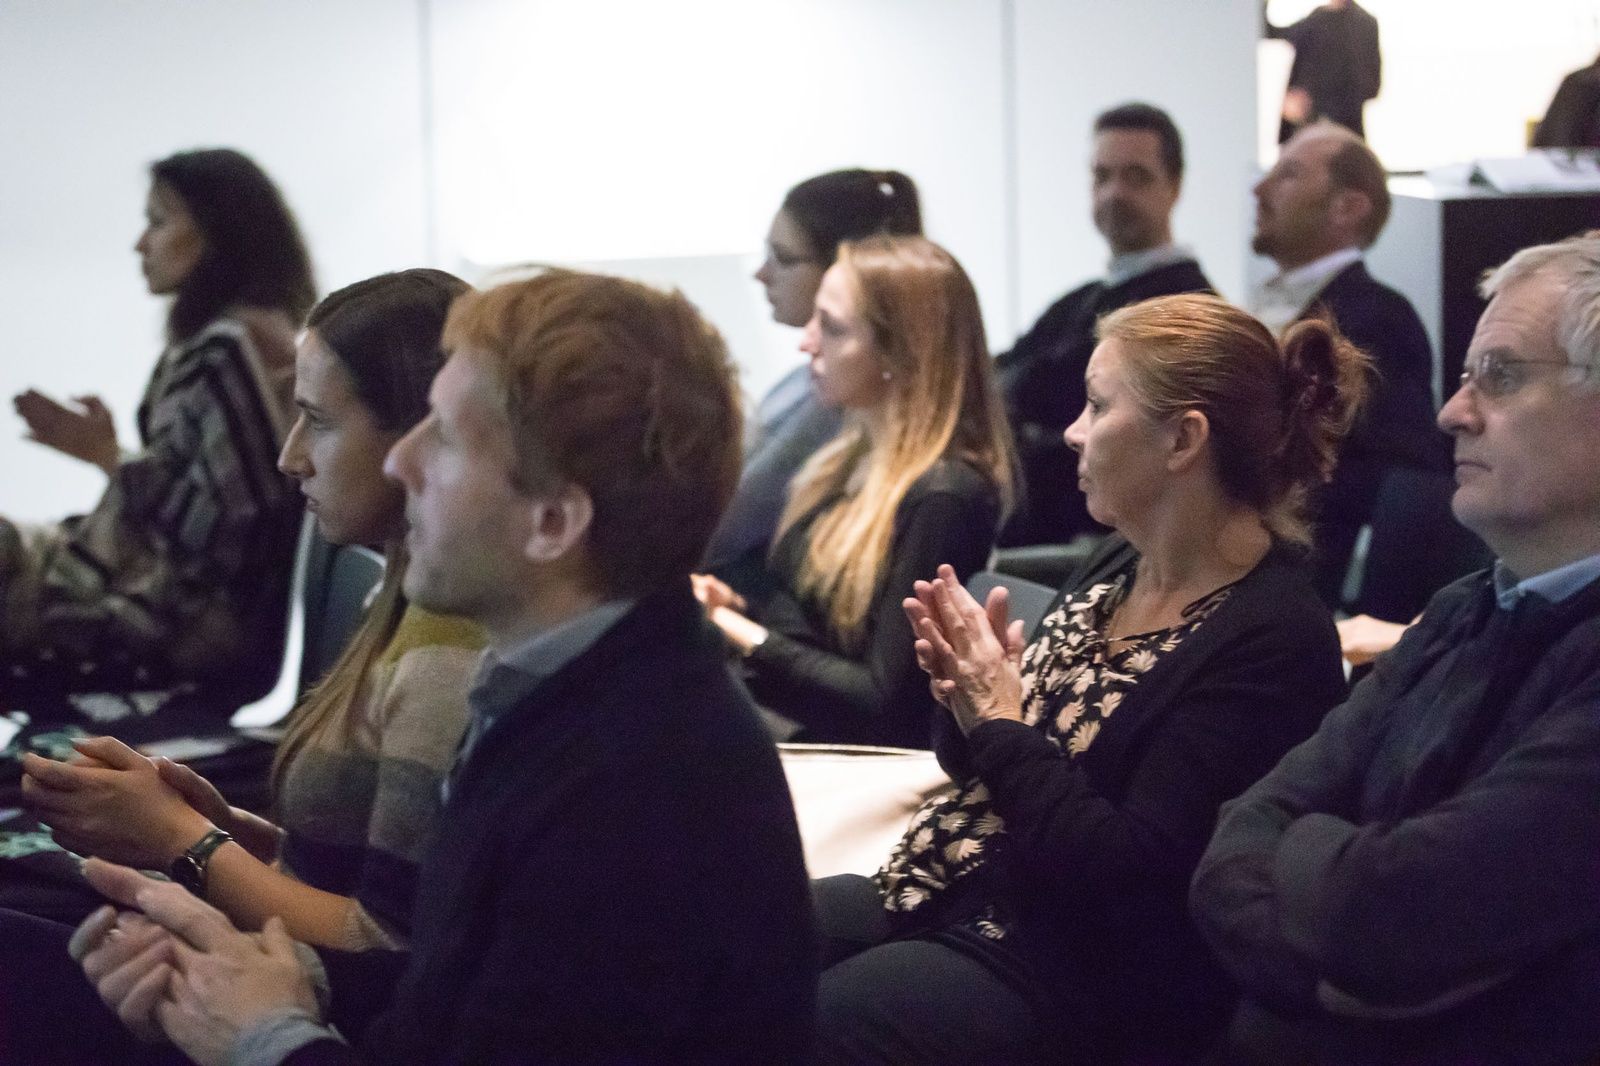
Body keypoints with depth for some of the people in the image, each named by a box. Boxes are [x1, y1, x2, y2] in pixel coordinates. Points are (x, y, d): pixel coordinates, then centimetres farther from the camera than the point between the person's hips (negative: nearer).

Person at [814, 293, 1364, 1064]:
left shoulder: (1272, 642, -18)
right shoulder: (1119, 565, 9)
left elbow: (1132, 871, -23)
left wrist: (1001, 725, -16)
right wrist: (966, 702, -6)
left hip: (1073, 971, -9)